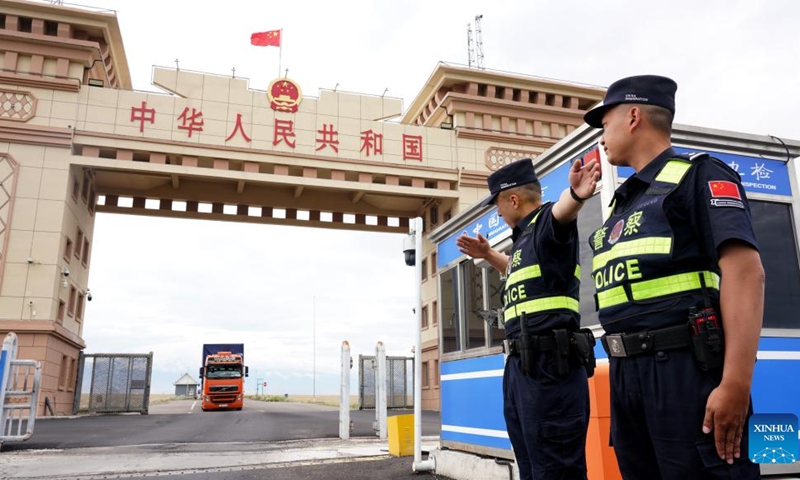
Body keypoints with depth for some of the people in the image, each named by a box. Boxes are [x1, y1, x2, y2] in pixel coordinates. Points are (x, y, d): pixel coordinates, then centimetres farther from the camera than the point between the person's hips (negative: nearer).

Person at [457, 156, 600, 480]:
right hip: (521, 365, 10)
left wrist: (575, 195, -52)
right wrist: (487, 255, 36)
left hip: (549, 364, -10)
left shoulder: (546, 222, -7)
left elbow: (562, 212, -31)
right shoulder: (526, 235, 21)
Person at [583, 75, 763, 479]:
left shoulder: (697, 176, -2)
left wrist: (735, 384, -21)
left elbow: (745, 273, -14)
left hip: (685, 367, -8)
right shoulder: (622, 202, 20)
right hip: (626, 372, 8)